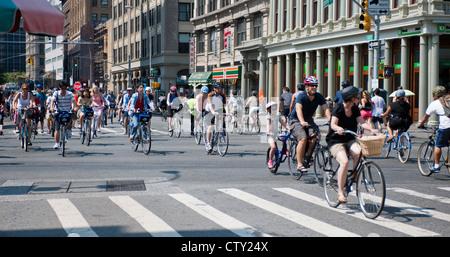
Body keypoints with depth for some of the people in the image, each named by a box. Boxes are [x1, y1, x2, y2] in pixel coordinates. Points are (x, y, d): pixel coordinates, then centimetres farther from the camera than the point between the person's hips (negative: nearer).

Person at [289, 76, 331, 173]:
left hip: (309, 119, 5)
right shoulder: (301, 96, -21)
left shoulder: (319, 97, -7)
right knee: (303, 138, -26)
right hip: (295, 120, -5)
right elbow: (298, 109, -36)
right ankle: (299, 164, -20)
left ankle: (308, 155, 1)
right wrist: (302, 122, -53)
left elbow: (326, 109, -19)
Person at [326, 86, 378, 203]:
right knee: (344, 162, -29)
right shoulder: (338, 108, -11)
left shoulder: (355, 109, 5)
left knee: (359, 153, -28)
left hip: (350, 140, 5)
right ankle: (340, 192, -17)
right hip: (335, 141, -5)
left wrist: (371, 129, -25)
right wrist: (338, 129, -44)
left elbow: (361, 122, -6)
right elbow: (333, 124, -21)